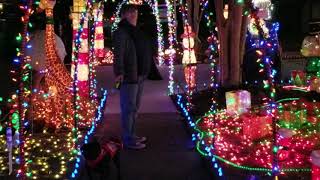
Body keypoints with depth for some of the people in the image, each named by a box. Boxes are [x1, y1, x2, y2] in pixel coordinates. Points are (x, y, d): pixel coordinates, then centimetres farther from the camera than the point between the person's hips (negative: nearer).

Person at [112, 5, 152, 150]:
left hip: (139, 76, 10)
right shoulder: (121, 32, -10)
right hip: (128, 77, -9)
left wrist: (144, 72, 14)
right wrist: (119, 72, -29)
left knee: (134, 108, 16)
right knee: (128, 108, -5)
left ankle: (131, 135, 27)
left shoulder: (136, 32, 18)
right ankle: (128, 140, 1)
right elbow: (118, 53, -20)